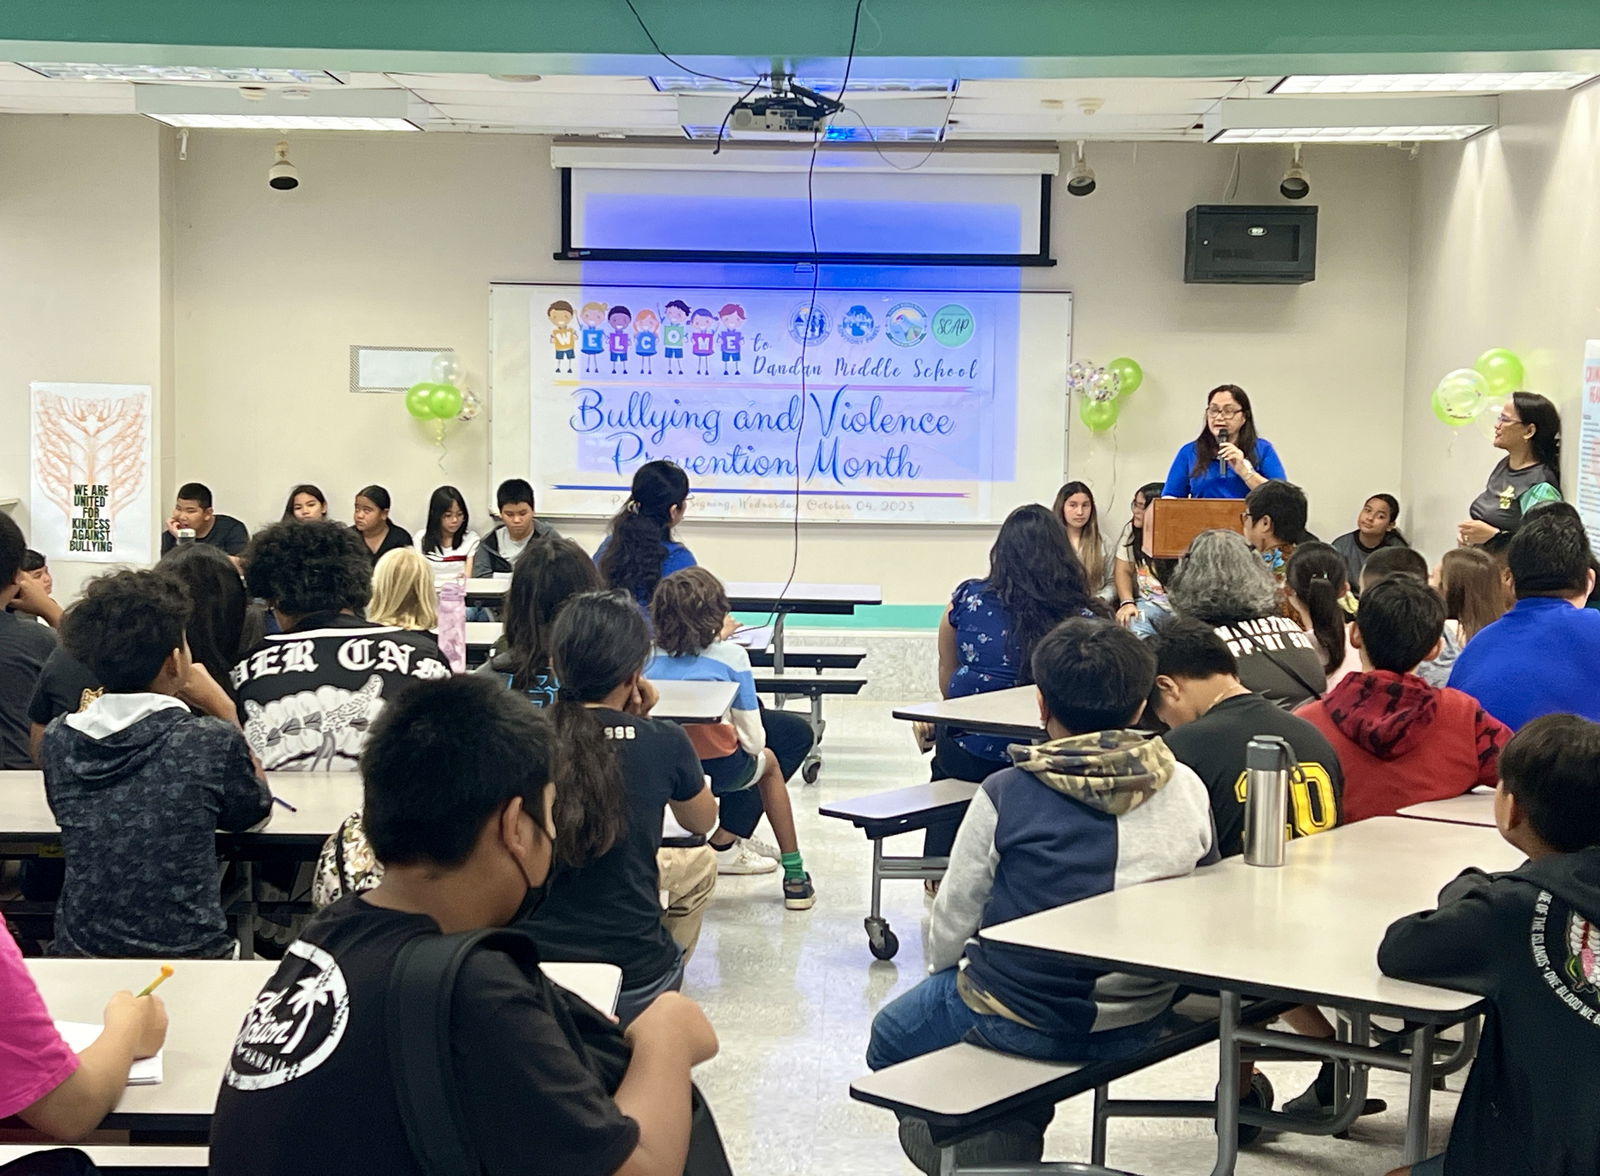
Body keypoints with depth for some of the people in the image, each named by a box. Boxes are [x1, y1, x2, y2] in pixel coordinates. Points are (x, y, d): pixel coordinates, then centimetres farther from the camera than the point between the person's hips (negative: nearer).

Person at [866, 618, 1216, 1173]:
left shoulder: (1007, 795, -17)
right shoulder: (1187, 790, -8)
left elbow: (953, 919, -7)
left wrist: (944, 975, 14)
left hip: (1020, 1022, -4)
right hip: (1140, 1026, 5)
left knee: (891, 1040, 23)